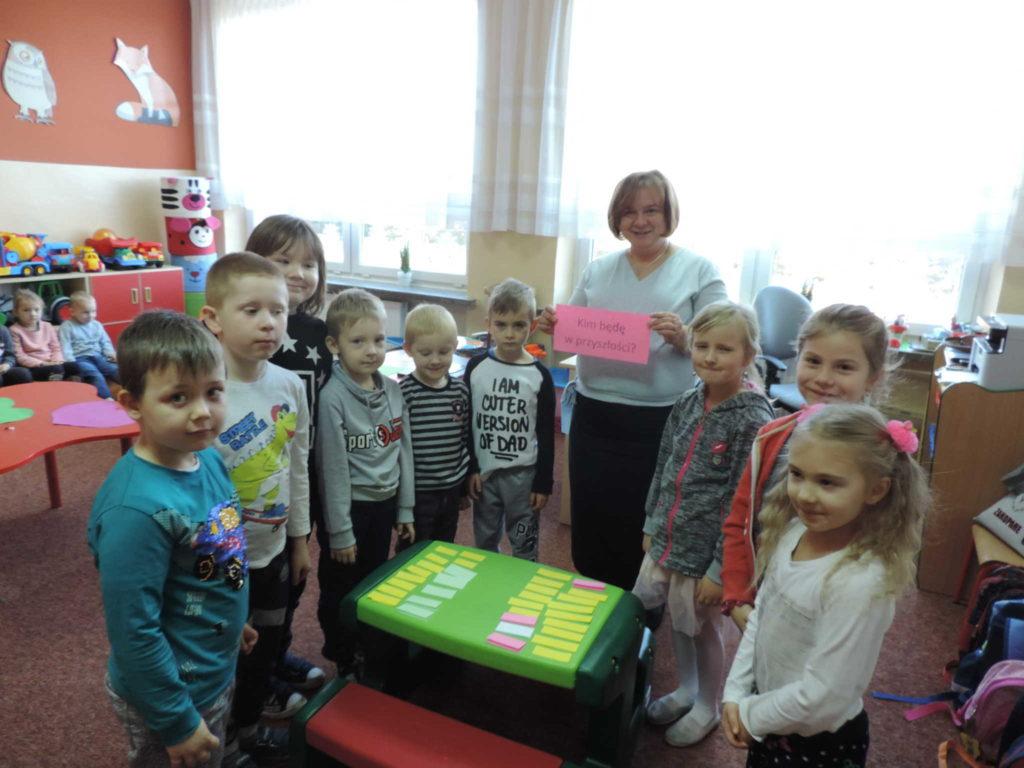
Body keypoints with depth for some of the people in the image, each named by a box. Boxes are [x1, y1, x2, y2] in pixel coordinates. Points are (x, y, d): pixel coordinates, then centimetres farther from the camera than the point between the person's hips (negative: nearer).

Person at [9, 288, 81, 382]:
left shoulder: (47, 326, 15)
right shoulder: (15, 331, -1)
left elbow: (56, 347, 14)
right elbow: (19, 356, -8)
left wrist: (55, 360, -8)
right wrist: (41, 363, -18)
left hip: (52, 363, 5)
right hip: (34, 367, -5)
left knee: (73, 365, -22)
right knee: (56, 369, -34)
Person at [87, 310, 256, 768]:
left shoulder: (208, 459, -8)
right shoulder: (136, 507, -32)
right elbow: (133, 631, -27)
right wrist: (177, 722, -18)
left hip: (217, 672, 7)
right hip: (170, 691, -7)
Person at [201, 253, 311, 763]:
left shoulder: (290, 386, -7)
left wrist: (300, 538, 10)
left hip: (274, 544, 6)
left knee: (270, 632, 27)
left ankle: (259, 697, 56)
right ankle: (229, 735, 46)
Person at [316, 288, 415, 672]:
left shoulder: (393, 390, -1)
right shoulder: (333, 397, -19)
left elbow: (403, 452, 5)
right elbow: (333, 468, -17)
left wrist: (405, 509, 7)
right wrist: (339, 532, -14)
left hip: (385, 504, 6)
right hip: (350, 507, -5)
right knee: (341, 592, 14)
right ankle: (345, 662, 35)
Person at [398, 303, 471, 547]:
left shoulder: (460, 389, -1)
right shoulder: (404, 393, -16)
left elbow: (466, 439, 8)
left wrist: (464, 488, 13)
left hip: (452, 490, 5)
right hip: (417, 492, -4)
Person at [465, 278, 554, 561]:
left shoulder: (539, 376, -8)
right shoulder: (476, 367, -3)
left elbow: (546, 435, -3)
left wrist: (544, 483, -3)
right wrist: (470, 469, -1)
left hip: (523, 474, -2)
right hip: (484, 471, 2)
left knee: (524, 547, 11)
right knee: (484, 543, 18)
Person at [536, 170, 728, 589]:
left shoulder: (699, 270, 0)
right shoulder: (597, 270, 11)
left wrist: (682, 338, -23)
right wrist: (553, 325, -7)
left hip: (659, 423, -3)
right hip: (593, 417, 4)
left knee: (642, 530, 8)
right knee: (589, 522, 14)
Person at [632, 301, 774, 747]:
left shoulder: (752, 419, -19)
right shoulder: (689, 402, -1)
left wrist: (719, 569, -14)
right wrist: (652, 525, 13)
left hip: (706, 550, -5)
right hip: (668, 539, 5)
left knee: (702, 628, 14)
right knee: (677, 620, 21)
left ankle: (708, 707, 40)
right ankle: (686, 690, 46)